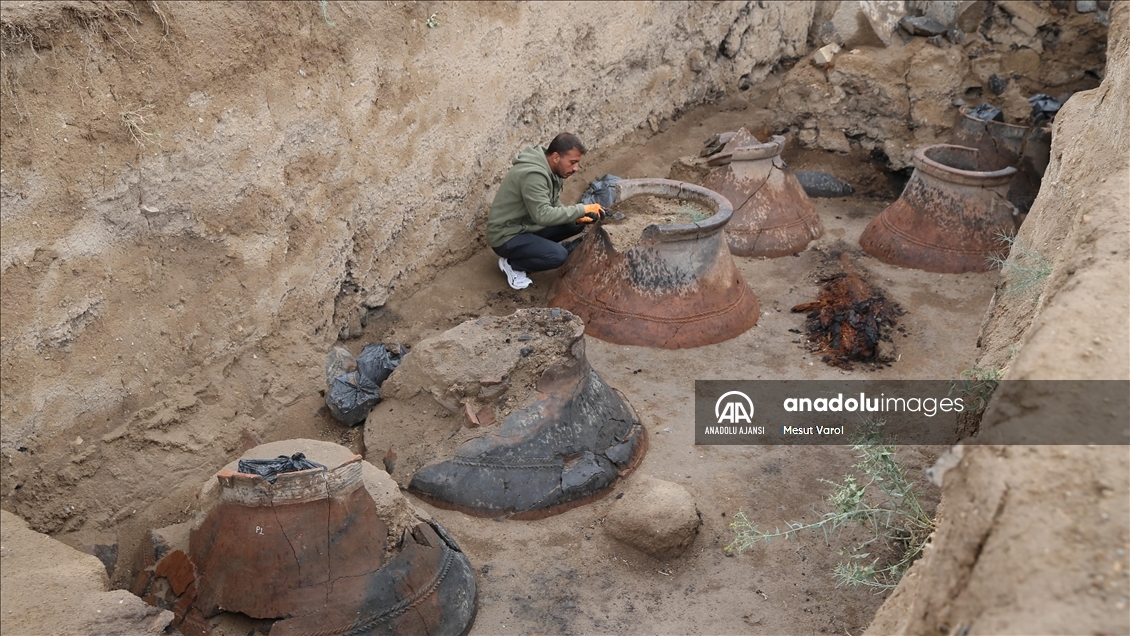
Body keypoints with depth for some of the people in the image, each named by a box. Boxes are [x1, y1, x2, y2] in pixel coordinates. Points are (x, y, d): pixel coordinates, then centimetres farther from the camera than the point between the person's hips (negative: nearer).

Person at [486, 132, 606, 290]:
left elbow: (554, 207, 8)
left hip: (528, 225, 9)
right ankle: (512, 264, -4)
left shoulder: (552, 170, 1)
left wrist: (578, 217, -11)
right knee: (559, 255, -27)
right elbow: (543, 215, -36)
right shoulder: (533, 174, -29)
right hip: (506, 236, -9)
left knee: (576, 225, 0)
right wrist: (582, 209, -33)